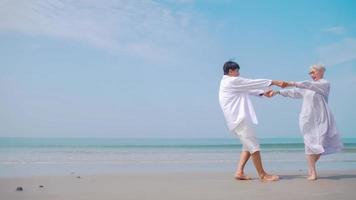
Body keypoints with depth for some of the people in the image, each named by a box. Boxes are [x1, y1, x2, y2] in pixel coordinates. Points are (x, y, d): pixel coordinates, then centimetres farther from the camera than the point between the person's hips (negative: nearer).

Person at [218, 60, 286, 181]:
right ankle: (262, 175, -3)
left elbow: (248, 89, 23)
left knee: (248, 146, 13)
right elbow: (253, 83, -7)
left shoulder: (228, 83, 23)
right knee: (253, 145, -8)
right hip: (239, 118, -11)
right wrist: (275, 82, -1)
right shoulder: (232, 81, -8)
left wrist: (263, 92, 11)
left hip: (237, 119, 11)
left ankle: (239, 172, 9)